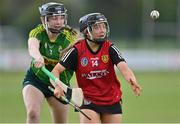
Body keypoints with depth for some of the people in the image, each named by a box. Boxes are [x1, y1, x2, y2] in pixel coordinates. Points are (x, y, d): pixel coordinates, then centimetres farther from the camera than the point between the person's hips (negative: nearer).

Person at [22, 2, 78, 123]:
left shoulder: (70, 36, -16)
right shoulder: (38, 32, -16)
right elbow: (32, 46, -38)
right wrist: (38, 57, -61)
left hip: (60, 84, 1)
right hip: (35, 79, -1)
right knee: (33, 113, -24)